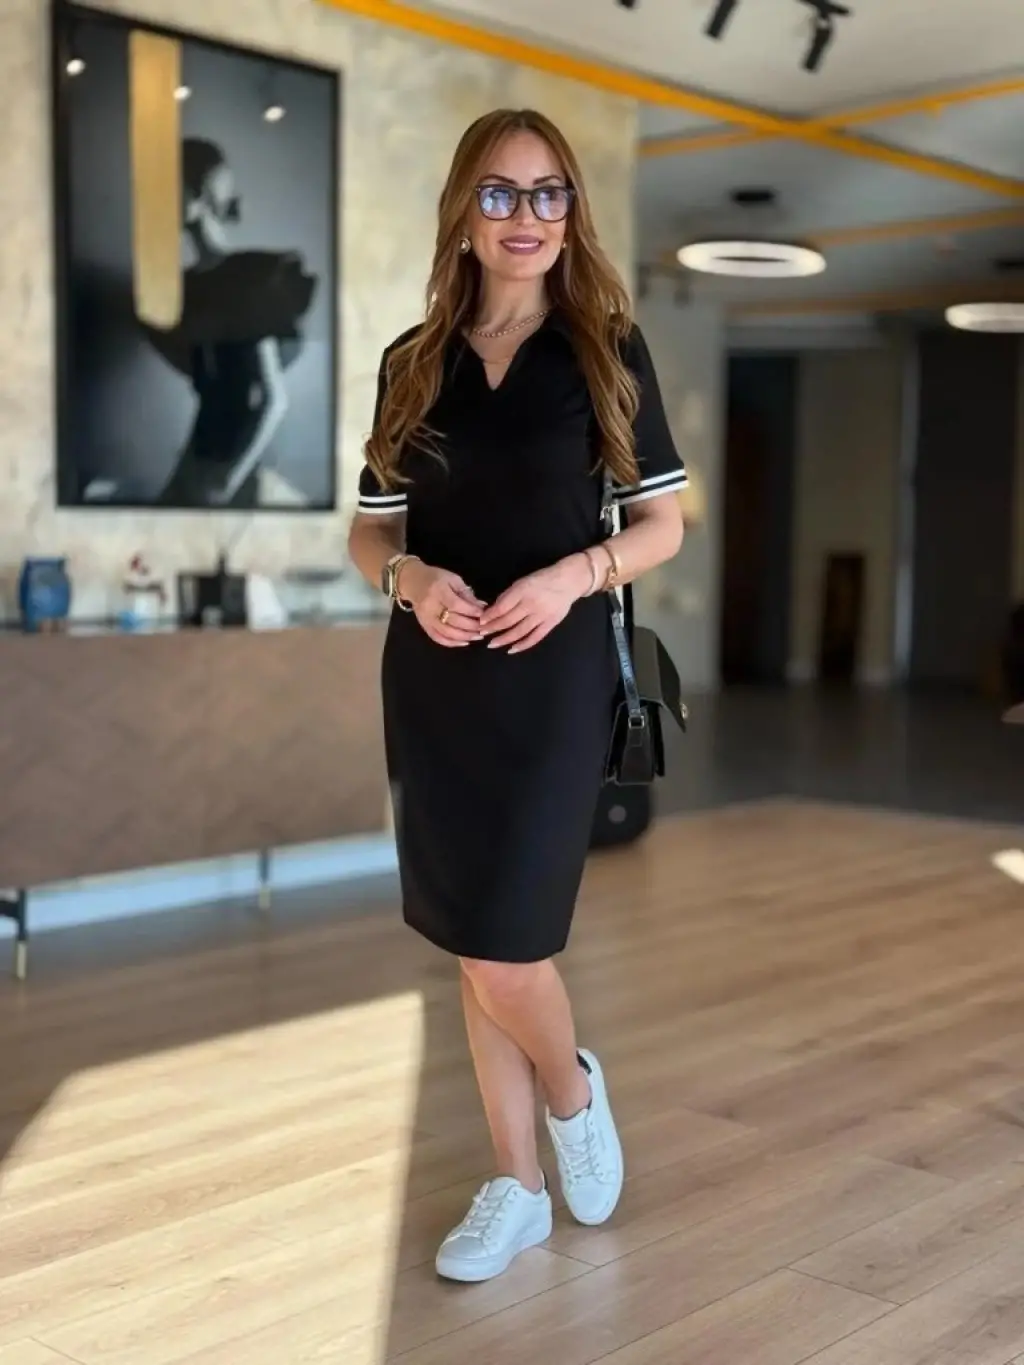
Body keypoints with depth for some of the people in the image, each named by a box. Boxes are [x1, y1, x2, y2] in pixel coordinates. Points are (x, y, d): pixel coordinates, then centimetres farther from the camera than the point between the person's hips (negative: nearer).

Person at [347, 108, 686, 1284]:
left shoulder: (607, 351, 0)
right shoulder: (413, 362, 7)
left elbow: (664, 523, 2)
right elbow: (370, 530, 10)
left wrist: (575, 575, -16)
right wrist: (413, 579, -12)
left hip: (553, 680, -3)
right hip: (432, 682, 3)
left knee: (504, 950, -8)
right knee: (472, 950, 10)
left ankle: (574, 1087, 27)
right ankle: (515, 1186, 26)